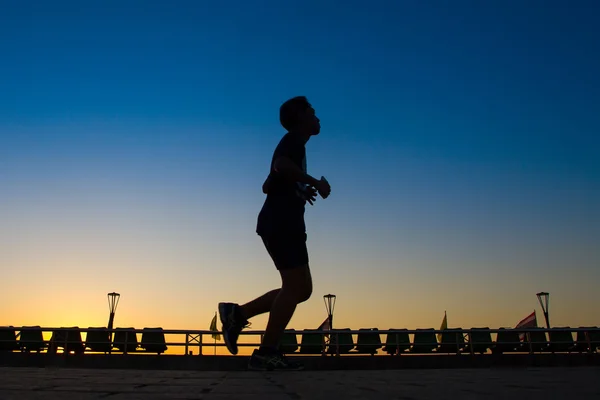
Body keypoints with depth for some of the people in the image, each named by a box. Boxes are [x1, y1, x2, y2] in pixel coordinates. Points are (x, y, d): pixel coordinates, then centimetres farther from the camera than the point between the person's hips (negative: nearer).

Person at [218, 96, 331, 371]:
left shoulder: (293, 145, 28)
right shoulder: (294, 140, -1)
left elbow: (268, 186, 32)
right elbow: (281, 164, -25)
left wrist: (300, 191, 27)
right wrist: (315, 183, -18)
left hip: (282, 223, 10)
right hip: (281, 223, -10)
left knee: (301, 288, 8)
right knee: (295, 286, -13)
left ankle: (237, 313, 7)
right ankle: (267, 353, -13)